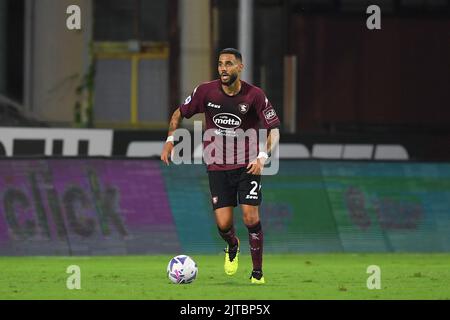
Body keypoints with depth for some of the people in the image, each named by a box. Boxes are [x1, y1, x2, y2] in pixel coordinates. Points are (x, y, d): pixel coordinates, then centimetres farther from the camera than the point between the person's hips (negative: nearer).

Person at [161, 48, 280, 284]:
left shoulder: (254, 95, -9)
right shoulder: (206, 91, -5)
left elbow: (274, 129, -4)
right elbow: (179, 113, 11)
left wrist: (262, 156, -19)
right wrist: (170, 140, -1)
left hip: (247, 165, -1)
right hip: (217, 167, 1)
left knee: (251, 218, -11)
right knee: (223, 224, -6)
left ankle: (257, 272, 7)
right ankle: (232, 247, 32)